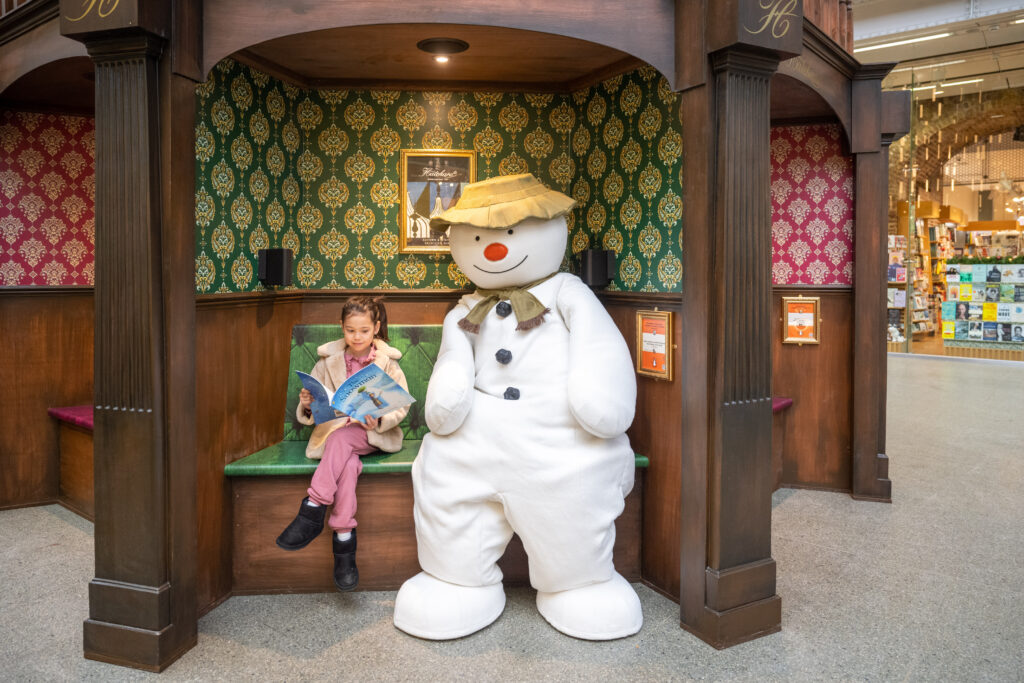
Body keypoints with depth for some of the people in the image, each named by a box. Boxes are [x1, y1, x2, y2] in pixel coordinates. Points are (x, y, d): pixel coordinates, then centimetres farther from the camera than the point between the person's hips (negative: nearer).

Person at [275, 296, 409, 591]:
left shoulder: (387, 362, 5)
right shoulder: (329, 360, 9)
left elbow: (401, 407, 2)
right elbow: (311, 411, 11)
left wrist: (379, 421, -18)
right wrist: (307, 405, -13)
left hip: (372, 435, -1)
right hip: (333, 430, 2)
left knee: (341, 439, -35)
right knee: (348, 463, -33)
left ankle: (312, 511, -34)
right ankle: (343, 540, -35)